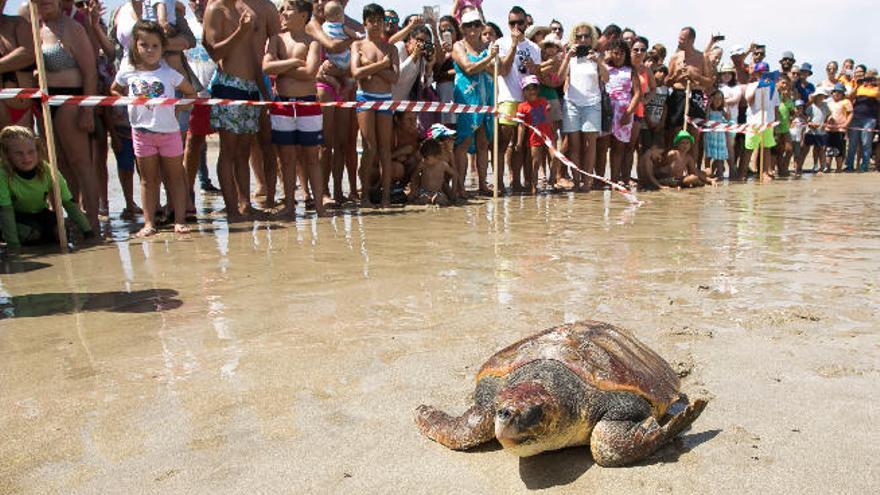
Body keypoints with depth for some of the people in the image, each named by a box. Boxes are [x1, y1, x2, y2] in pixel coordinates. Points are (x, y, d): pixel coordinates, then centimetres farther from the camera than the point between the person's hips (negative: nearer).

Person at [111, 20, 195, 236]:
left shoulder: (170, 73, -2)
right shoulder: (127, 72, 3)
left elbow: (191, 93, 7)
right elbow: (114, 91, 20)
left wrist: (177, 106, -5)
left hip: (169, 131, -1)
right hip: (142, 132, 1)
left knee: (175, 176, 6)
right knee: (148, 179, 7)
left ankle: (180, 220, 10)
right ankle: (149, 223, 10)